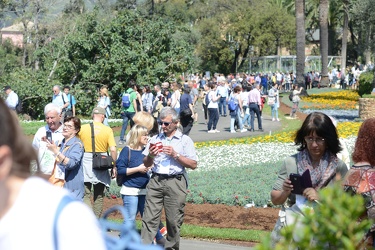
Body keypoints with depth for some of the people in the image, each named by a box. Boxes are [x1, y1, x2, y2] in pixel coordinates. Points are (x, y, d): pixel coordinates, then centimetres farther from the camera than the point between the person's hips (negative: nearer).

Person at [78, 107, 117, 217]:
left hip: (86, 163, 0)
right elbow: (113, 150, -9)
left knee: (86, 194, 0)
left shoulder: (83, 128, -1)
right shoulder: (107, 130, -3)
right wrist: (114, 167, 0)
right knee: (99, 196, 14)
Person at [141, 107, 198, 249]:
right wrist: (150, 156, -3)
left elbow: (193, 165, -2)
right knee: (149, 218, -6)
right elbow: (146, 164, 18)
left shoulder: (185, 140, 6)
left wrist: (175, 155, -11)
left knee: (173, 221, 0)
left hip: (175, 182, -3)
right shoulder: (155, 139, 16)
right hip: (156, 181, 3)